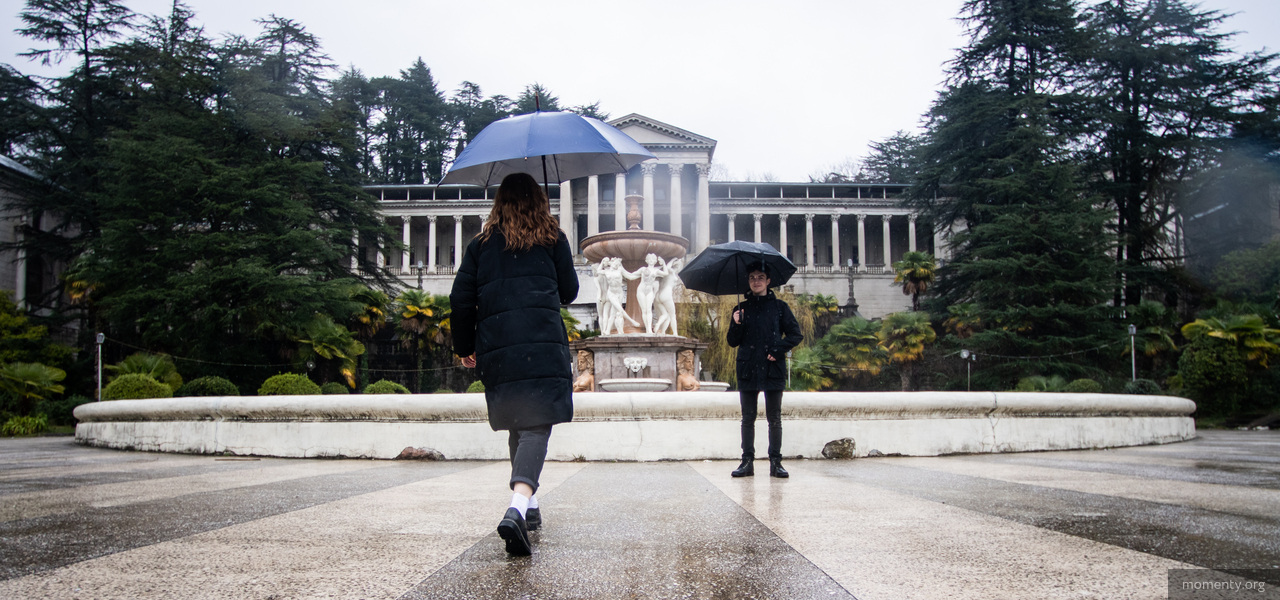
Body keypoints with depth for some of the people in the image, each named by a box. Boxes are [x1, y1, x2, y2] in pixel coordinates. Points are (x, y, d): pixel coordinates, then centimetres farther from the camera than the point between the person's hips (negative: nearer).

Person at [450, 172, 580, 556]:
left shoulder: (481, 244, 13)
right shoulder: (552, 239, 9)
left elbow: (461, 299, 9)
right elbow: (569, 291, 15)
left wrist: (464, 347, 20)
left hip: (496, 349, 3)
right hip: (543, 345, -3)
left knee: (518, 427, 17)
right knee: (536, 427, -9)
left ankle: (528, 505, 25)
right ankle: (518, 507, -30)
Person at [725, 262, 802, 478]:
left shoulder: (779, 307, 7)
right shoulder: (742, 309, 11)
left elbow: (796, 335, 5)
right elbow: (732, 342, 9)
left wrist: (778, 350, -9)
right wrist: (736, 325, -10)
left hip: (773, 369, -1)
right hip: (748, 369, 1)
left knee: (774, 418, 1)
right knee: (748, 418, 3)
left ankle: (776, 462, 6)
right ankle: (747, 461, 8)